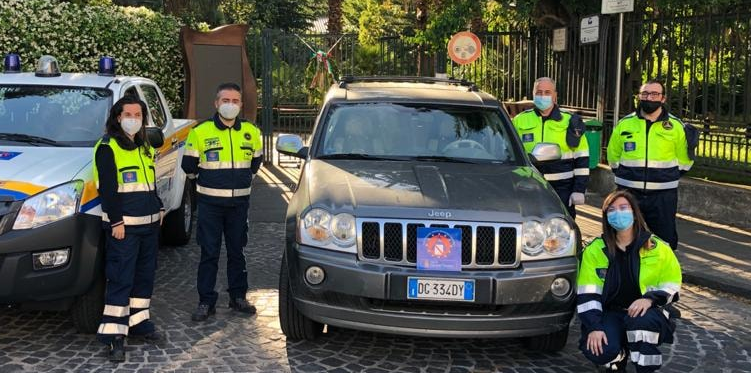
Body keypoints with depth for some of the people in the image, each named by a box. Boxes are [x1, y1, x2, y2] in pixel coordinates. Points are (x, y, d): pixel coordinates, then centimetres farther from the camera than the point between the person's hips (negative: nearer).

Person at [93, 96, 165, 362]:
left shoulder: (144, 147, 16)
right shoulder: (107, 147, -9)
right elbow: (107, 188, -15)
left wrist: (159, 209, 16)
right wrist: (116, 221, -19)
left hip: (149, 222, 8)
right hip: (123, 225, -8)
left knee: (145, 275, 14)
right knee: (121, 279, -7)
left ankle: (138, 322, 27)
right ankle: (114, 334, -2)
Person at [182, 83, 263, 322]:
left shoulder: (251, 132, 4)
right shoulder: (200, 132, -6)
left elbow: (255, 162, 19)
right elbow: (189, 166, 2)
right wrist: (208, 182, 9)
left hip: (239, 202, 3)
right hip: (210, 203, -3)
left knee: (237, 251, 12)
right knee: (209, 253, 1)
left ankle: (238, 297, 23)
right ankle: (206, 302, 9)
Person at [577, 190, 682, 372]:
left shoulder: (658, 248, 1)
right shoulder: (595, 249, 0)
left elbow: (671, 284, 5)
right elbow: (588, 293, -5)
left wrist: (650, 298, -16)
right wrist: (594, 327, -15)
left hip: (645, 311, -1)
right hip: (610, 312, 1)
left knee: (642, 321, -37)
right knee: (599, 351, -27)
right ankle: (619, 357, 12)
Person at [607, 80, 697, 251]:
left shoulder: (676, 126, 0)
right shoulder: (625, 123, 4)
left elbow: (684, 160, 12)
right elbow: (613, 154, 17)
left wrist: (669, 177, 7)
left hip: (663, 196, -1)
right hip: (628, 193, 1)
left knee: (665, 238, 5)